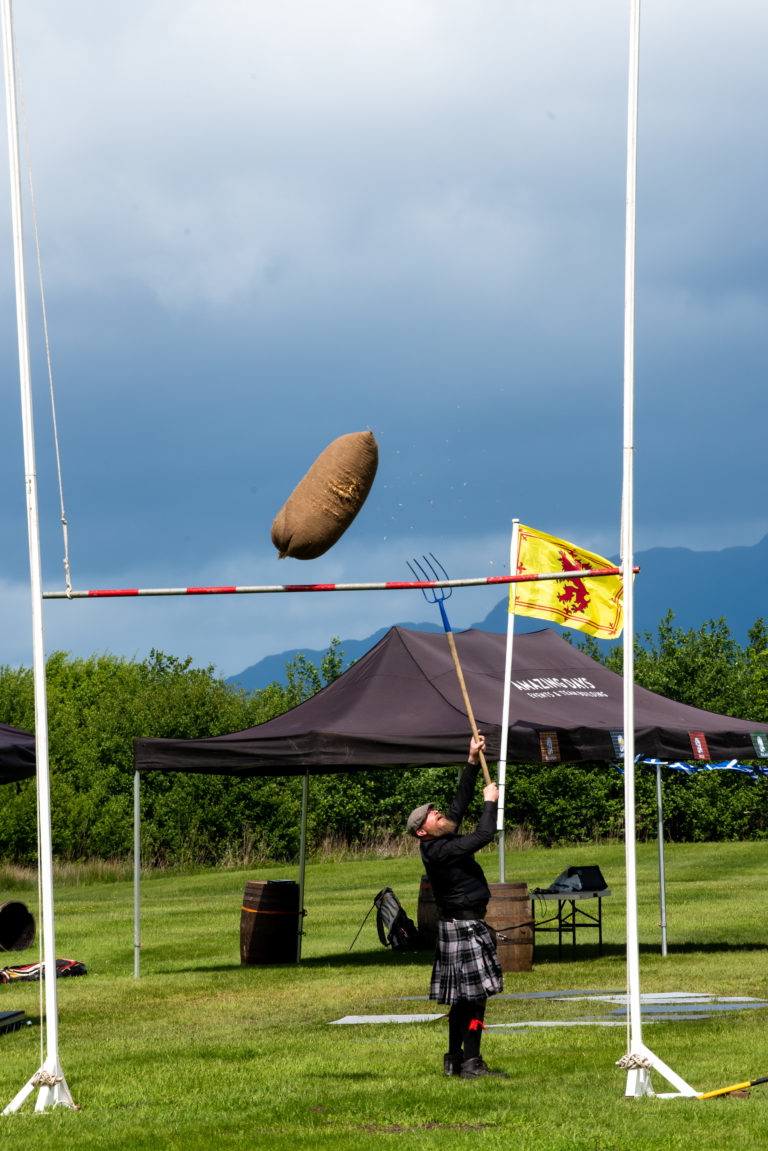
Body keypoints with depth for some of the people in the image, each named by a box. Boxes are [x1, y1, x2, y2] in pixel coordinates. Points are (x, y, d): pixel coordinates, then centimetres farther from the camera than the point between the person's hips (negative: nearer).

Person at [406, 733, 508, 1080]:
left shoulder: (441, 841, 8)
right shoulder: (441, 851, -20)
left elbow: (459, 804, 15)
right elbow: (484, 835, -23)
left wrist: (473, 763, 12)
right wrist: (491, 802, -7)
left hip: (463, 924, 10)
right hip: (464, 926, -10)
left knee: (463, 996, 13)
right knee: (475, 995, -11)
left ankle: (455, 1059, 18)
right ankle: (471, 1062, -12)